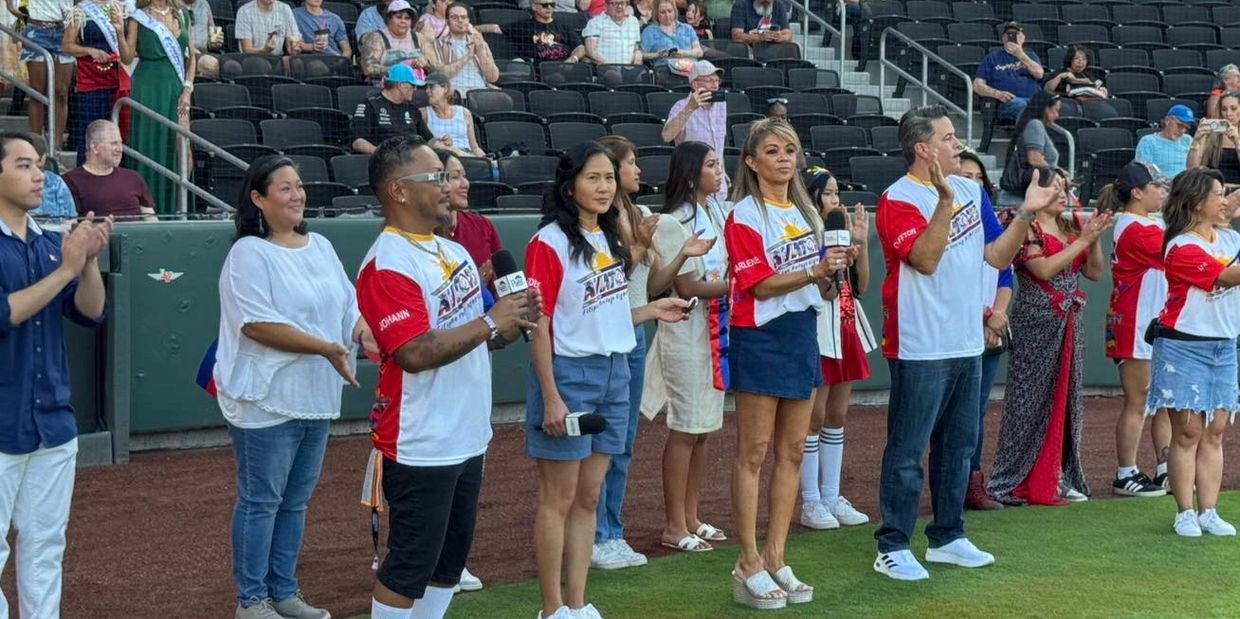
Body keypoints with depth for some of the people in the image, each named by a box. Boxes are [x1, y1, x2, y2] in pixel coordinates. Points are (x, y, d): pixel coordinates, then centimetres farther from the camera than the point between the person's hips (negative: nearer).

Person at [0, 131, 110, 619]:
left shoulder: (52, 243, 9)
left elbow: (90, 314, 5)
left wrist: (89, 260, -11)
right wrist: (65, 268, -20)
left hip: (54, 421, 6)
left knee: (46, 543, 13)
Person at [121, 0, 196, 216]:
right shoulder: (139, 17, 0)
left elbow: (191, 56, 12)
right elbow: (127, 58, -4)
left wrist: (187, 89, 2)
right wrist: (119, 32, -19)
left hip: (176, 88, 4)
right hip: (149, 89, -4)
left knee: (174, 148, 4)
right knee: (150, 146, -3)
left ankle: (171, 207, 10)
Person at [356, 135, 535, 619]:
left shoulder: (452, 251, 12)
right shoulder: (388, 265, -17)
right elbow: (416, 353, -26)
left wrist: (512, 324, -2)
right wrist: (490, 323, -22)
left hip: (468, 439, 9)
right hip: (420, 447, -9)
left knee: (451, 557, 17)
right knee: (410, 566, -1)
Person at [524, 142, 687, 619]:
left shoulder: (610, 239, 11)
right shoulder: (549, 243, -12)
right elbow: (540, 327, -15)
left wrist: (653, 311, 9)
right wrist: (551, 398, -18)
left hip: (613, 374, 7)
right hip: (568, 376, -7)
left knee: (589, 497, 12)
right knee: (558, 498, 1)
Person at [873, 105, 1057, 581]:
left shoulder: (972, 192, 12)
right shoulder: (897, 200, -11)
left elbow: (998, 256, 12)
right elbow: (925, 259, -25)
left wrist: (1027, 213, 1)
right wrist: (946, 200, -32)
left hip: (967, 343, 8)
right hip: (921, 347, -8)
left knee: (958, 446, 15)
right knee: (907, 451, -2)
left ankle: (947, 537, 26)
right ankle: (892, 547, 5)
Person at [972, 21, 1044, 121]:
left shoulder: (1031, 55, 29)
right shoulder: (992, 58, 23)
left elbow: (1039, 74, 6)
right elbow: (977, 85, 13)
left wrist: (1020, 55, -6)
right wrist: (997, 94, -6)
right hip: (1009, 101, -2)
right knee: (1021, 105, -40)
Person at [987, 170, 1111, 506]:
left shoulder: (1072, 227, 12)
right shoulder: (1025, 228, -7)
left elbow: (1095, 272, 12)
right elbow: (1044, 269, -19)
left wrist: (1095, 239, -4)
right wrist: (1082, 240, -17)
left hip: (1069, 324, 7)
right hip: (1036, 324, -7)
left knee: (1066, 399, 9)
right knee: (1031, 400, -4)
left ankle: (1060, 477, 16)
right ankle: (1017, 482, 3)